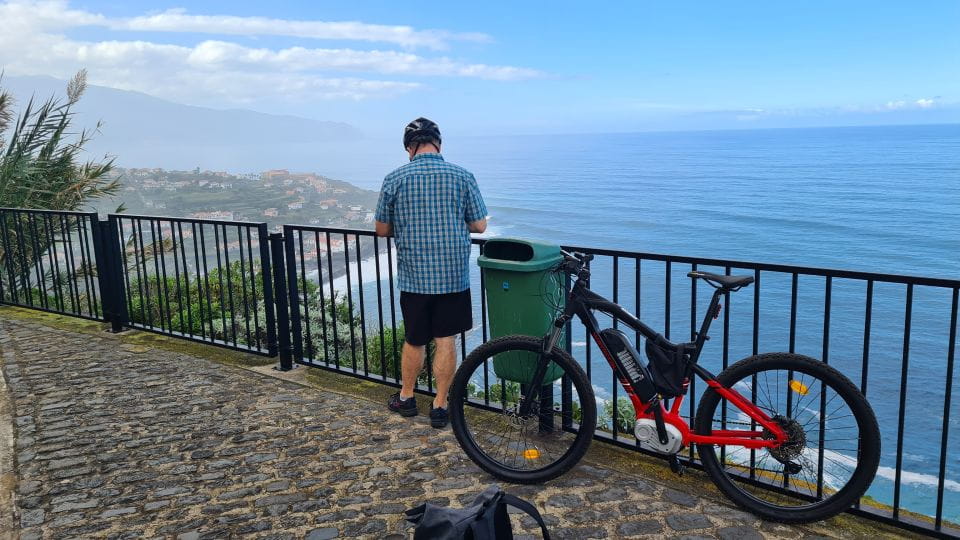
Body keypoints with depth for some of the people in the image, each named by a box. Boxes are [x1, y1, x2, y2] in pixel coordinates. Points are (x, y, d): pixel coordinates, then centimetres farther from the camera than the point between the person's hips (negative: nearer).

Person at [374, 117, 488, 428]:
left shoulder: (394, 180, -4)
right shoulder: (462, 176, -4)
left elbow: (382, 229, 4)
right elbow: (479, 226, 0)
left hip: (413, 277, 1)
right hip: (454, 275, 0)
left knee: (414, 341, 15)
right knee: (446, 341, 8)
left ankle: (406, 397, 33)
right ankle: (440, 406, 17)